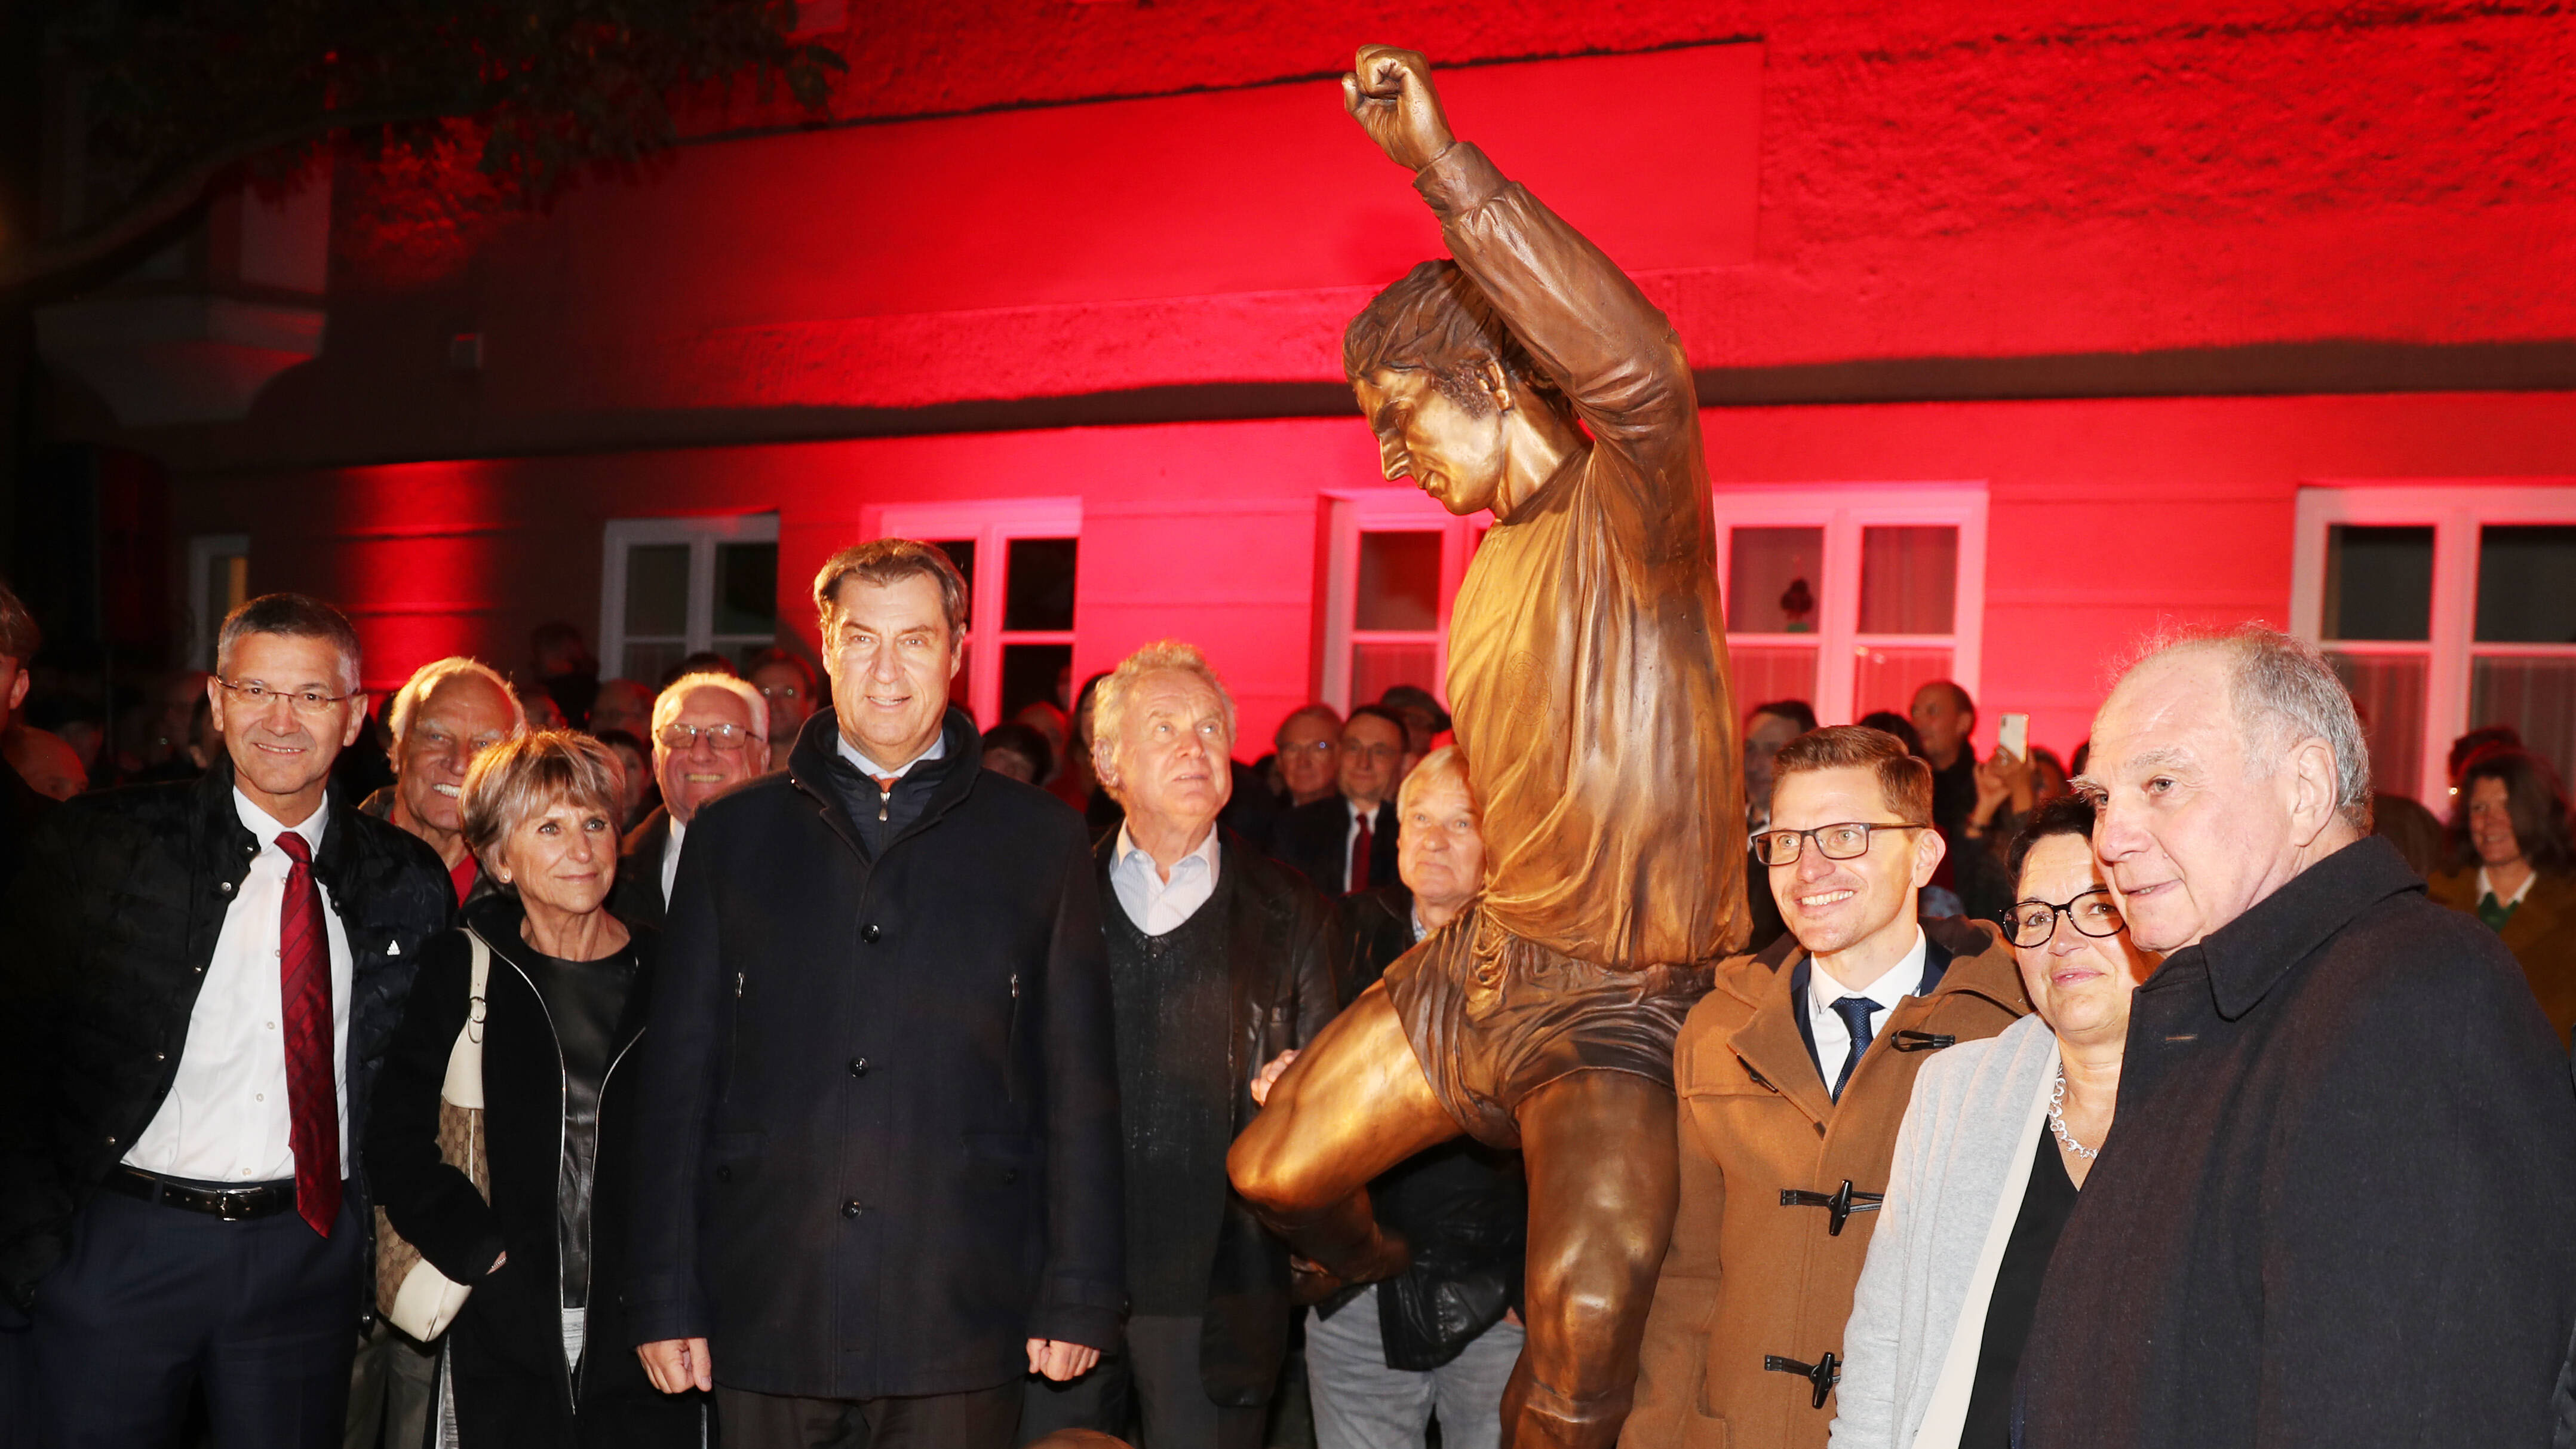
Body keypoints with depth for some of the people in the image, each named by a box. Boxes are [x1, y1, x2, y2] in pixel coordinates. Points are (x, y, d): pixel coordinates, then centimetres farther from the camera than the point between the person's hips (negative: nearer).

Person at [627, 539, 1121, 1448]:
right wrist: (664, 1300, 3)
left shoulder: (1041, 842, 5)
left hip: (960, 1322, -1)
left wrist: (1078, 1300, 0)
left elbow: (1079, 1088, 4)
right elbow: (679, 1076, 8)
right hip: (767, 1319, 1)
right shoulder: (733, 836, 9)